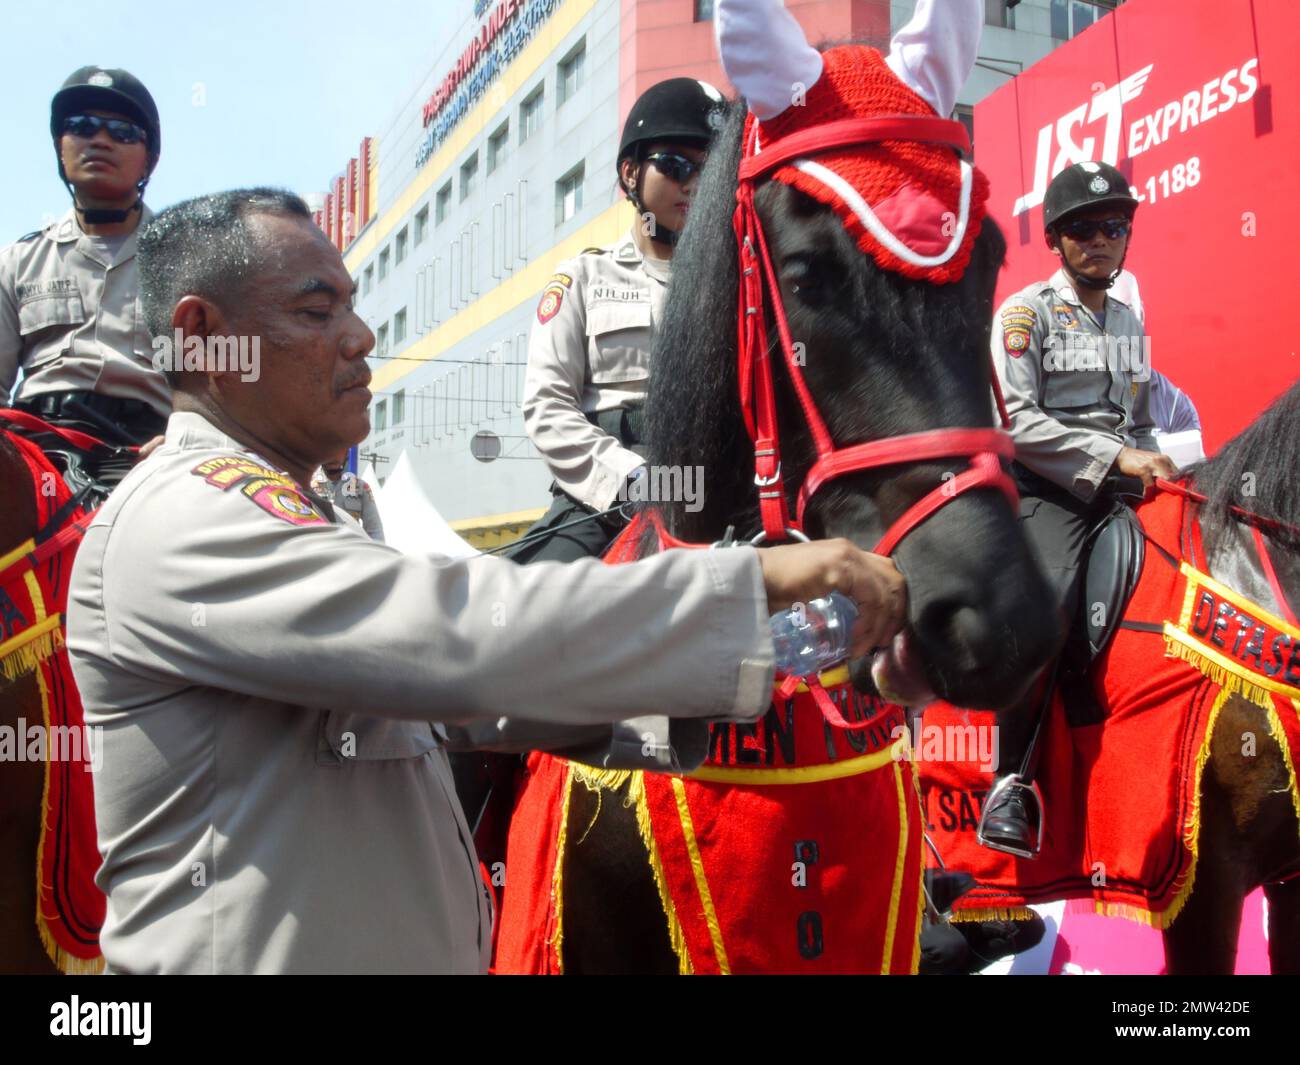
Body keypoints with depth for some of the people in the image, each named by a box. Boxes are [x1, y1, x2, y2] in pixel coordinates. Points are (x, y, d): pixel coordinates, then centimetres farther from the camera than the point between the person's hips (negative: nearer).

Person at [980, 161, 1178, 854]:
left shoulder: (1130, 320, 22)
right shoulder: (1026, 313, 2)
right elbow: (1015, 421, -11)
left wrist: (1153, 470, 10)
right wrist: (1113, 456, -16)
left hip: (1119, 490, 7)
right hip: (1044, 489, -7)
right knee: (1048, 604, -31)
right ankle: (1011, 781, -18)